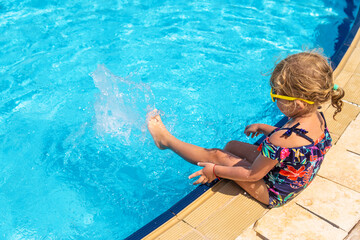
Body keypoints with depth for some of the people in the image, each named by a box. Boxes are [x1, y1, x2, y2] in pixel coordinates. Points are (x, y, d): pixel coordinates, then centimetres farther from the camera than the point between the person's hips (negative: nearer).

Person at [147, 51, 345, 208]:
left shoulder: (281, 140, -39)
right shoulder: (317, 117, -13)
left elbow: (253, 175, -26)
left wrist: (216, 170, -13)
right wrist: (263, 128, 14)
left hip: (274, 192, -8)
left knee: (216, 156, -2)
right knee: (231, 145, 16)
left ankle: (166, 139, 17)